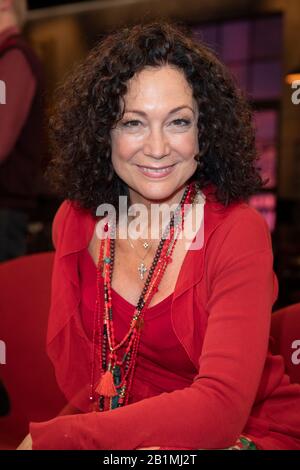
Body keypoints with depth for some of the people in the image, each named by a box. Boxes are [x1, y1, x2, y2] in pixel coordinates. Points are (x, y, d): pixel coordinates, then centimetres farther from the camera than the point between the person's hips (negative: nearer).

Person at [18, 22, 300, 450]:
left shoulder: (240, 232, -18)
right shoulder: (75, 221, -4)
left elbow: (222, 406, -26)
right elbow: (73, 374, -1)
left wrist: (49, 438, -30)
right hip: (118, 435, 5)